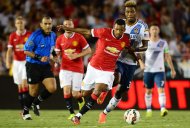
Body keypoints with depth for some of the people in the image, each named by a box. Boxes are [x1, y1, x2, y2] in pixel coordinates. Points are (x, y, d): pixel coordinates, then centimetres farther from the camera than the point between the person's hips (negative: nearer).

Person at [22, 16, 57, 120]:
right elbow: (26, 51, -15)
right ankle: (25, 111, 26)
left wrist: (55, 55, 7)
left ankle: (36, 103, 18)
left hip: (45, 66, 5)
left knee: (52, 88, -9)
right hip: (33, 66, -5)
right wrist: (39, 58, -23)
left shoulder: (53, 35, 4)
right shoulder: (35, 36, -17)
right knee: (33, 92, 1)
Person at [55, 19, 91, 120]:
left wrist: (76, 56, -13)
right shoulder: (60, 39, 4)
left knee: (75, 94, -3)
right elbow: (57, 53, 15)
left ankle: (81, 100, 34)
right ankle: (72, 113, -3)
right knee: (66, 91, -15)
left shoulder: (79, 37, -4)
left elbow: (88, 51, -1)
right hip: (65, 69, 2)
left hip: (78, 69, -2)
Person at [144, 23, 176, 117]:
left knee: (161, 89, -14)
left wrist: (172, 69, 8)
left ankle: (163, 109, -25)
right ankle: (148, 110, 19)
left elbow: (167, 57, 10)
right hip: (148, 70, 1)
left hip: (159, 71, -1)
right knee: (148, 91, 8)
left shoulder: (163, 43, 5)